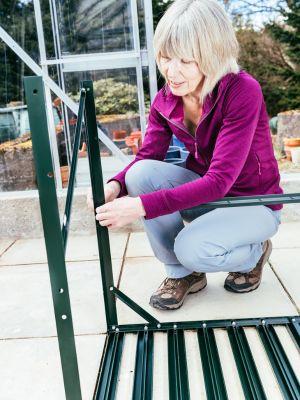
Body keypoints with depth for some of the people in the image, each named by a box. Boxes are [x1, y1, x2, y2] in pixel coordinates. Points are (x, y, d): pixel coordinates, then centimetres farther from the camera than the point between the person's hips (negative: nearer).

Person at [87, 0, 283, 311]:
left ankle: (254, 252, 5)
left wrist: (142, 206, -39)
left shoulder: (242, 91, -26)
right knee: (141, 174, -21)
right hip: (203, 194, 5)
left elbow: (219, 180, -32)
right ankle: (181, 273, -3)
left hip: (254, 202, -5)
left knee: (193, 248, -32)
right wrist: (114, 186, -29)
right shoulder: (165, 101, -8)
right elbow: (147, 157, -6)